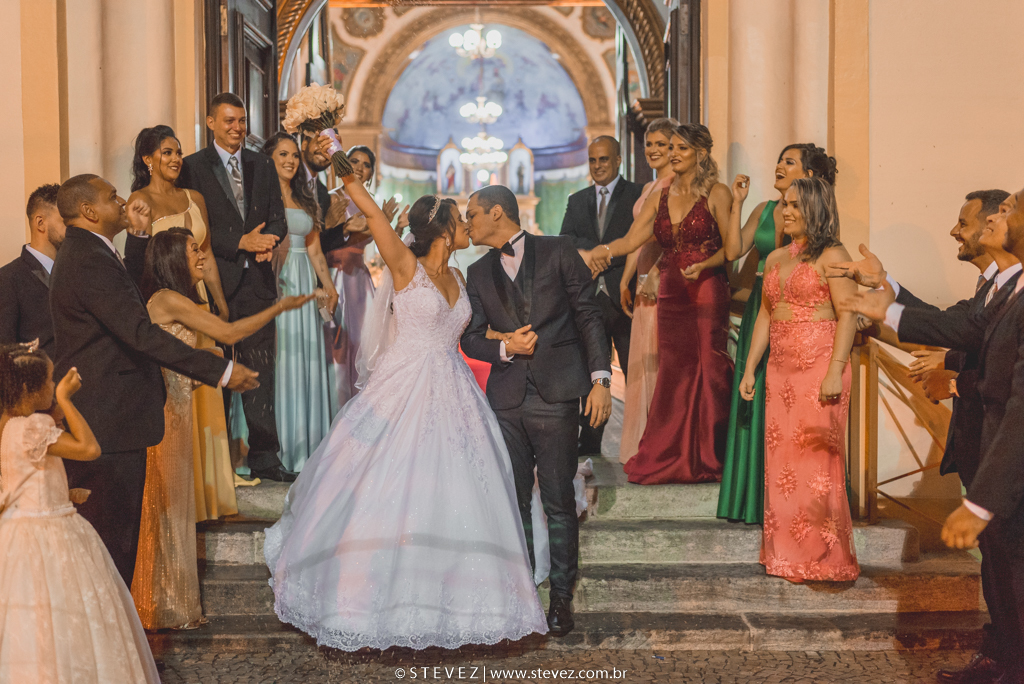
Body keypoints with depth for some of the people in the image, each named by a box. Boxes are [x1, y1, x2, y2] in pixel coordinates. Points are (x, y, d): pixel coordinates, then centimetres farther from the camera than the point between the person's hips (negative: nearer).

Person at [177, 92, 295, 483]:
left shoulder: (261, 165, 15)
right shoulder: (193, 167, 0)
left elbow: (277, 219, 13)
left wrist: (267, 241, -9)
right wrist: (242, 242, -15)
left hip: (256, 279, 3)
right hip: (214, 281, -3)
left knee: (260, 371, 4)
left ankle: (264, 457, 10)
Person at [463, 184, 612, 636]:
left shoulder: (558, 252, 3)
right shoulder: (479, 273, 15)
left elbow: (588, 315, 1)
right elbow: (471, 338, 13)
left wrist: (600, 379, -7)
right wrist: (505, 347, -8)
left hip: (556, 395, -4)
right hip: (506, 399, 4)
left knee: (558, 501, 0)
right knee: (514, 501, 8)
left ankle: (561, 596, 11)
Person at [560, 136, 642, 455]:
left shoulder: (637, 195, 2)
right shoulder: (576, 201, 17)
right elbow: (565, 241, 2)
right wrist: (605, 249, -12)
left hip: (625, 297, -4)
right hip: (589, 297, 4)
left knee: (635, 371, 0)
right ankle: (590, 441, 14)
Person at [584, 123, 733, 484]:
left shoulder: (717, 194, -2)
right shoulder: (660, 198, 12)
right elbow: (631, 240, 2)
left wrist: (703, 266, -21)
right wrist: (602, 251, -17)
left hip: (706, 292, -5)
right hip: (670, 293, 5)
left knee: (708, 369, -1)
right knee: (673, 373, 6)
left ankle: (706, 459, 10)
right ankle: (671, 460, 14)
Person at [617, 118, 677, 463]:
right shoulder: (648, 188, 20)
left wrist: (656, 275, -22)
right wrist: (626, 280, 19)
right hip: (646, 281, 9)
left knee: (662, 356, -7)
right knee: (643, 357, 10)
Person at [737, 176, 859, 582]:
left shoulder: (831, 256, -4)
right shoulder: (775, 259, 16)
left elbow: (848, 315, -11)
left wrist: (836, 371, -19)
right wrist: (750, 369, 15)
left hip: (819, 366, -6)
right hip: (780, 369, 7)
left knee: (818, 459, -4)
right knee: (780, 462, 6)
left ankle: (825, 559, 6)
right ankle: (787, 556, 15)